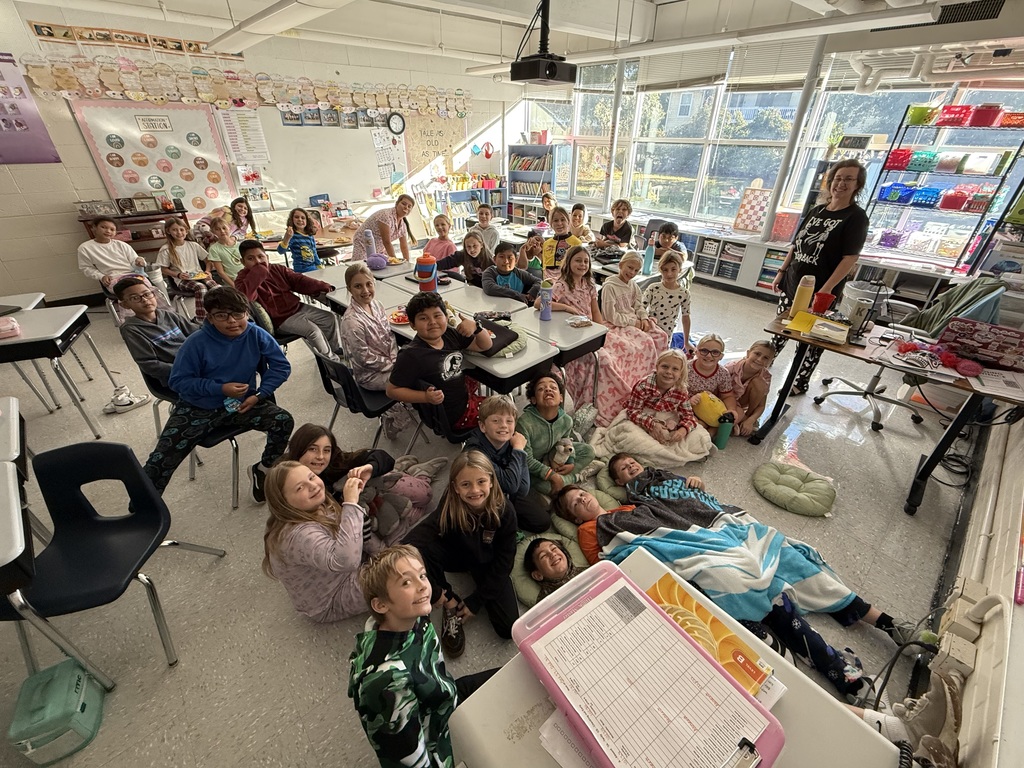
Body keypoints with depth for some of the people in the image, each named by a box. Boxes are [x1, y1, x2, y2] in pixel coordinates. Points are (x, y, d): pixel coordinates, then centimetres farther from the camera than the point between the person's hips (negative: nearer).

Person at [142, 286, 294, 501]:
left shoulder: (256, 335, -13)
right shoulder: (197, 342, -17)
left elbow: (281, 366, -5)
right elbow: (178, 381, -10)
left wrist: (259, 395, -16)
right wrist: (220, 388, -23)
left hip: (242, 402, 1)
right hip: (197, 407, -1)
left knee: (283, 420, -19)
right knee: (160, 460, -9)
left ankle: (263, 469, 6)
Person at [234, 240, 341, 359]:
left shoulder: (277, 269, 8)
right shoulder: (244, 279, -10)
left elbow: (298, 280, 4)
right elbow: (243, 295, -32)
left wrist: (321, 286, -11)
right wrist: (257, 272, -29)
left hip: (297, 307, 8)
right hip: (280, 319, -7)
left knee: (330, 317, 3)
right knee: (313, 330, -25)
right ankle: (331, 359, -4)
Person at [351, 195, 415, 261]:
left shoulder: (403, 225, 0)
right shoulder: (386, 215, -24)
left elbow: (404, 247, 5)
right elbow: (386, 242, -26)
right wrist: (395, 260, -24)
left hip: (380, 250, 8)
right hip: (363, 246, -8)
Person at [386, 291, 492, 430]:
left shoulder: (450, 334, -10)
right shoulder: (411, 356, -29)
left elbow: (485, 346, -1)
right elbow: (392, 390, -22)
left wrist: (476, 326, -22)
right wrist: (426, 397, -37)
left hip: (463, 391, 7)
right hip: (456, 414, -7)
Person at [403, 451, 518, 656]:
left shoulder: (505, 512, -28)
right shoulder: (449, 508, -30)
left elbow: (503, 562, -16)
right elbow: (410, 542, -36)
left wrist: (476, 601, -14)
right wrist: (437, 592, -33)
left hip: (488, 564, 0)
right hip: (457, 556, 0)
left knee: (509, 629, -16)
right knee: (418, 551, -33)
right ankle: (451, 605, -9)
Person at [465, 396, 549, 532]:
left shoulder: (513, 442, -16)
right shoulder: (476, 451, -33)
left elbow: (522, 490, -23)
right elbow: (511, 484, -40)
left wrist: (519, 448, -30)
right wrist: (518, 449, -30)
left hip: (509, 496, 5)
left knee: (543, 521, 1)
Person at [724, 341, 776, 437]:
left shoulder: (765, 377, -18)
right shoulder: (732, 367, -26)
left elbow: (761, 406, -14)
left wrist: (750, 420, -32)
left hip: (744, 406, 4)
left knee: (759, 382, -24)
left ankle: (748, 416, -6)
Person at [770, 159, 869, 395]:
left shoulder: (856, 217, -8)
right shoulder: (816, 211, 10)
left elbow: (850, 258, -14)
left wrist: (826, 289, -21)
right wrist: (781, 272, 10)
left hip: (819, 291, -5)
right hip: (792, 284, 5)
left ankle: (801, 382, 17)